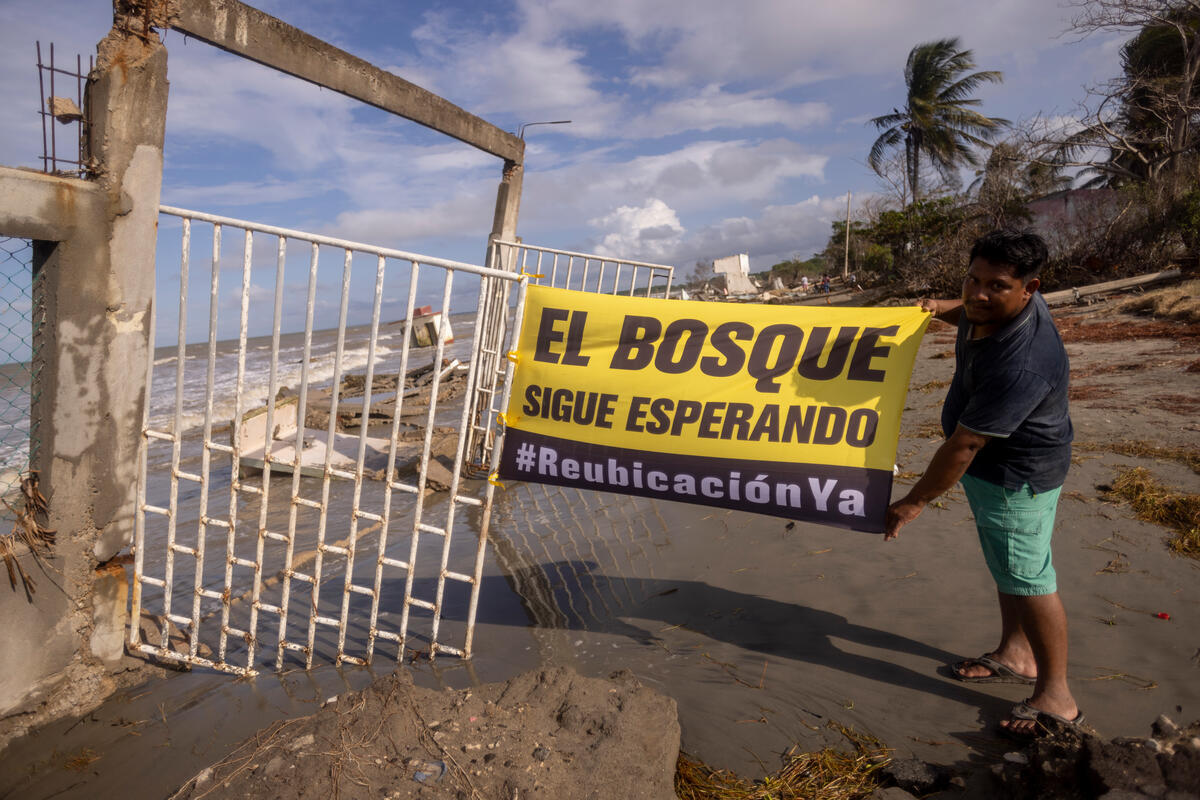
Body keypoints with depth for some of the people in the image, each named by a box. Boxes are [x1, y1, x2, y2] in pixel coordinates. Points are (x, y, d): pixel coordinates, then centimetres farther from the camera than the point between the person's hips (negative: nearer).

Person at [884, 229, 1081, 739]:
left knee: (1027, 578, -1)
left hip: (1017, 476, -10)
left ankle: (1056, 698, 15)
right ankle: (1015, 654, 40)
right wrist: (944, 309, 3)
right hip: (992, 467, 10)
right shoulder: (996, 307, -8)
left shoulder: (1020, 363, -36)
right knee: (1006, 565, 22)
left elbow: (964, 445, -31)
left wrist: (914, 503, -24)